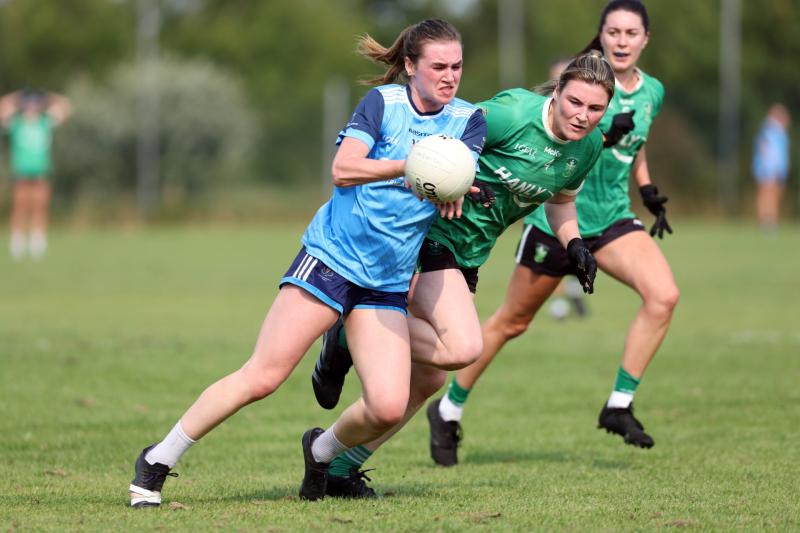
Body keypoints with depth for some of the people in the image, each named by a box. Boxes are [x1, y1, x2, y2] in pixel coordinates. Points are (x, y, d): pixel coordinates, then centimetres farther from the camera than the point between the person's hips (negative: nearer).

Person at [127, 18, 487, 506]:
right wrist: (411, 165, -26)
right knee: (263, 377, -11)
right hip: (331, 258, -4)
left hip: (387, 283, 4)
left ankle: (322, 452, 21)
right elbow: (343, 169, -15)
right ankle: (157, 462, 1)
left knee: (388, 408, -12)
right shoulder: (383, 101, -4)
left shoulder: (469, 120, 5)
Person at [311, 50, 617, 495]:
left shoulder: (588, 147, 1)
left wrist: (574, 244, 3)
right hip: (427, 234, -8)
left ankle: (340, 468, 22)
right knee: (463, 346, -27)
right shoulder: (513, 115, -22)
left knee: (429, 380, 10)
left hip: (466, 257, 8)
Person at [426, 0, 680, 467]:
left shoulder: (653, 92, 5)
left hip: (612, 218, 5)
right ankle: (450, 409, 26)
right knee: (513, 322, 6)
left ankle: (620, 406, -10)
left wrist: (650, 193, 15)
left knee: (664, 295, -20)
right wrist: (603, 133, -39)